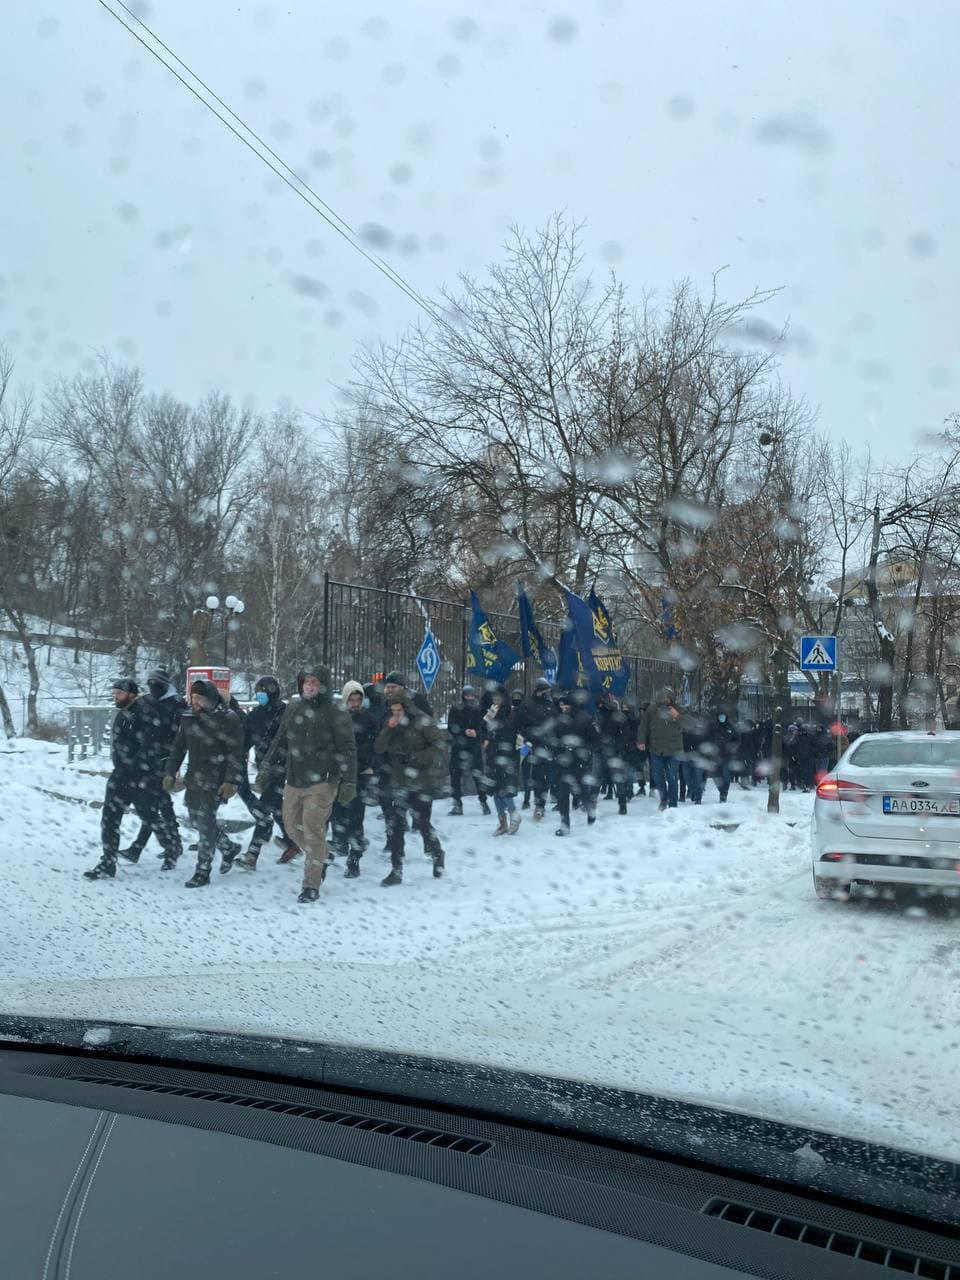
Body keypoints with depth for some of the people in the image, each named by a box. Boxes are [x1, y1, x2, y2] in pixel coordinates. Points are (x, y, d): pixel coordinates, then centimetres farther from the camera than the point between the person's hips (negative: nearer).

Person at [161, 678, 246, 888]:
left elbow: (236, 752, -14)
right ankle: (228, 848, 34)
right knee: (196, 819, 12)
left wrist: (231, 781, -19)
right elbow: (178, 746, 16)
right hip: (193, 778, 7)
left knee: (205, 822, -7)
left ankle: (203, 871, 4)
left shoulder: (228, 719, -12)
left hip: (215, 781, -7)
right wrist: (170, 772, 11)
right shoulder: (189, 717, 8)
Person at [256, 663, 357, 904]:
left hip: (321, 782, -6)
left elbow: (348, 751, -7)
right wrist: (266, 771, 12)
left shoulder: (335, 714, -7)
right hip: (293, 780, 6)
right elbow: (279, 742, 15)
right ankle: (318, 862, 36)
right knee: (292, 826, 12)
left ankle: (311, 885, 4)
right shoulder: (293, 708, 7)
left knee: (313, 831, -7)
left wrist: (348, 784, -13)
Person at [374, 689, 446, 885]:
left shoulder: (423, 721, -11)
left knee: (423, 823, 4)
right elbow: (379, 748, -2)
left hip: (422, 782, -5)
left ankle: (437, 856, 31)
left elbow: (438, 747, -12)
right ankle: (396, 871, 10)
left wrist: (415, 757, -20)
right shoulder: (391, 724, 5)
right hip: (399, 783, 5)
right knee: (395, 826, 2)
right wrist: (389, 730, -17)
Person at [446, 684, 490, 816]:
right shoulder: (455, 709, 3)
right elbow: (452, 727, -3)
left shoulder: (479, 710, 7)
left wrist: (477, 733, -12)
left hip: (475, 747, 0)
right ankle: (457, 804, 6)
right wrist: (464, 732, -18)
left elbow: (485, 727, 7)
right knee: (455, 774, -1)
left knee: (478, 774, -5)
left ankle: (483, 801, 6)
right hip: (458, 746, 0)